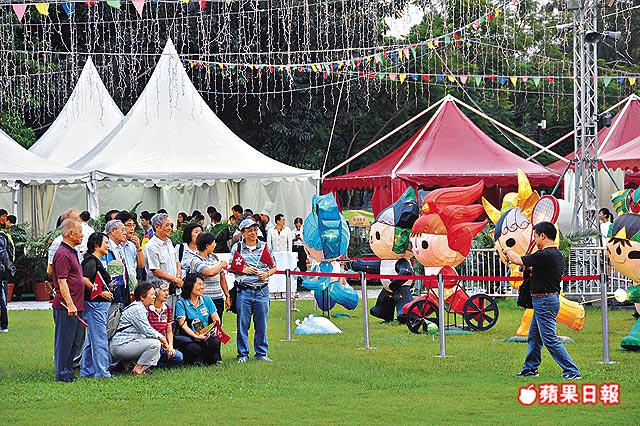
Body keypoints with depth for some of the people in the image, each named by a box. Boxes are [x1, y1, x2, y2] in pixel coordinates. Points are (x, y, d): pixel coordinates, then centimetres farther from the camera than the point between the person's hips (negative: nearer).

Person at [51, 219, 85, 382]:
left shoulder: (72, 252, 18)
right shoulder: (63, 255, -14)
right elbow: (62, 281, -20)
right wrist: (70, 304, -25)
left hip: (75, 306, 10)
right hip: (66, 307, -10)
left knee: (76, 340, 13)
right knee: (64, 341, -5)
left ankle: (67, 370, 20)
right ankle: (62, 373, -1)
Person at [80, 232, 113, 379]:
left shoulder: (97, 261, 18)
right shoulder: (91, 261, -13)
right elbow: (84, 280, -24)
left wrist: (107, 287, 17)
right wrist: (100, 292, -18)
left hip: (100, 304, 11)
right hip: (95, 304, -11)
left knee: (91, 339, 14)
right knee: (100, 339, -8)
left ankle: (86, 370, 19)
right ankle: (102, 371, -6)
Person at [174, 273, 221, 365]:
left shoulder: (207, 300, 11)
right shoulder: (181, 304, -3)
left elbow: (216, 319, 9)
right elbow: (183, 325, -12)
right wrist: (196, 336, -27)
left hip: (206, 336, 3)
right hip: (189, 338, -3)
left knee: (214, 342, -30)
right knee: (194, 349, -35)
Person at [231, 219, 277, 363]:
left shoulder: (265, 247, 10)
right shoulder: (237, 248, 5)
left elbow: (274, 267, 13)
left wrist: (267, 274, -7)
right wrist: (244, 270, -10)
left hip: (262, 290, 1)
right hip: (244, 290, -1)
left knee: (261, 324, 4)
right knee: (243, 324, 0)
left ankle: (261, 353, 12)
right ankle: (243, 354, 7)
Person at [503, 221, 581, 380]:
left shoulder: (545, 255, -21)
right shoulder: (557, 254, 10)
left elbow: (518, 260, -14)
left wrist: (508, 251, 5)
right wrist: (530, 269, 18)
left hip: (545, 301, -10)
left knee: (550, 339, -9)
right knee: (534, 337, 20)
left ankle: (572, 372, -11)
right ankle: (530, 368, 31)